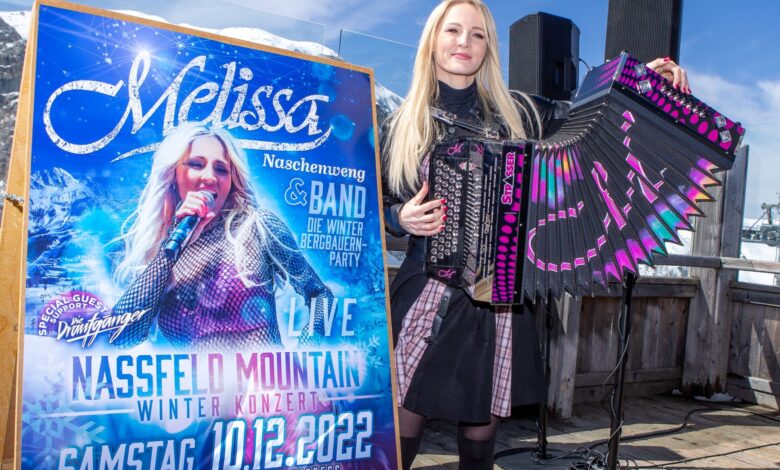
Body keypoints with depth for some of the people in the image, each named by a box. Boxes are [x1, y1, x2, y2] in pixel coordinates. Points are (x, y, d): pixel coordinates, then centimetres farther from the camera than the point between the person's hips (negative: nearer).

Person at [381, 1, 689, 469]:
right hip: (429, 292, -1)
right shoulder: (403, 125, 5)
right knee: (406, 418, 0)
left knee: (482, 425, 12)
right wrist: (401, 217, -11)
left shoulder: (518, 113, 7)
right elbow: (376, 206, 9)